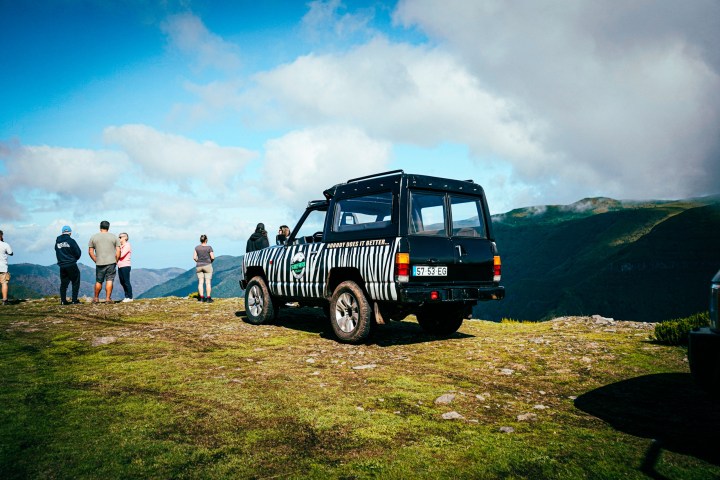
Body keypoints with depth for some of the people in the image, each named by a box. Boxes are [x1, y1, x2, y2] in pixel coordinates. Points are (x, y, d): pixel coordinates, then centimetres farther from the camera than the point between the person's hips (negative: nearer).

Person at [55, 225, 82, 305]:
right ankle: (74, 300, 0)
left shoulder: (57, 242, 5)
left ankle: (63, 300, 10)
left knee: (63, 283, 12)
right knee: (75, 282, 4)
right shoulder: (71, 241, -10)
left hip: (61, 265, 5)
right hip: (71, 265, -5)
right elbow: (78, 252, -7)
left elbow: (57, 253, 7)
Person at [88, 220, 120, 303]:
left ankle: (96, 298, 22)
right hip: (111, 262, -1)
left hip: (99, 263, 1)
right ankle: (108, 298, -2)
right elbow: (118, 251, 0)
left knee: (98, 281, 12)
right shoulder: (113, 237, 4)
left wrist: (96, 261, 10)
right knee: (109, 280, 0)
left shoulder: (93, 237, 6)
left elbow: (90, 251, 4)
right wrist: (116, 261, 8)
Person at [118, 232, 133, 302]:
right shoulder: (120, 246, 17)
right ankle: (126, 296, 18)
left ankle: (130, 297, 0)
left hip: (125, 266, -9)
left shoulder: (127, 245, -9)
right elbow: (117, 255, 15)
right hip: (120, 266, 9)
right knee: (122, 282, 11)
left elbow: (121, 255, -17)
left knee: (126, 282, -5)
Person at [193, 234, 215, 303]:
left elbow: (194, 257, -1)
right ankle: (208, 298, -1)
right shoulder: (209, 247, -9)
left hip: (199, 266, 3)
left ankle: (201, 298, 5)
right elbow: (213, 257, -11)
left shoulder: (197, 247, 1)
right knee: (208, 282, 0)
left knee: (200, 282, 7)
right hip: (207, 266, -3)